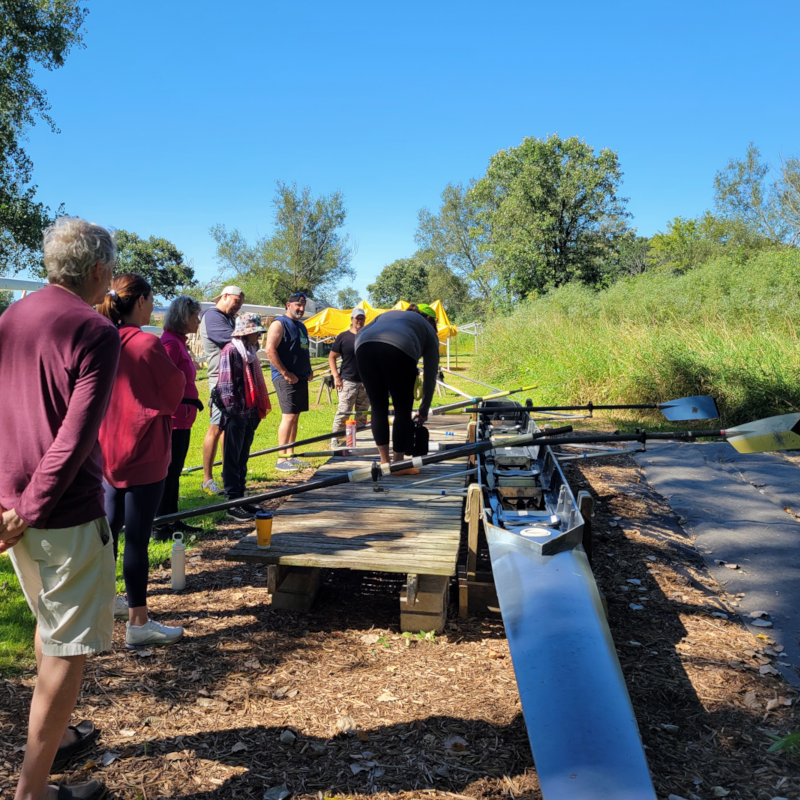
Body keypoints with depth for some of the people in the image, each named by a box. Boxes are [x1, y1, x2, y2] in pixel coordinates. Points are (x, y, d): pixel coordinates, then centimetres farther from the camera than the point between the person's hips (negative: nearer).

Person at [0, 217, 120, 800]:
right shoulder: (95, 332, -16)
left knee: (50, 621, 26)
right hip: (66, 511, -8)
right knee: (70, 644, 5)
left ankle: (57, 735, 42)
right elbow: (77, 434, -23)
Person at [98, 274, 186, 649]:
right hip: (143, 452, -7)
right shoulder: (147, 344, -17)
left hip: (107, 450, 7)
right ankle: (138, 623, 7)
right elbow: (175, 392, -7)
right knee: (138, 536, -1)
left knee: (110, 527, 20)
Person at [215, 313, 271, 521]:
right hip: (236, 415, -8)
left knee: (242, 459, 14)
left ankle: (241, 499, 22)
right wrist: (232, 409, -18)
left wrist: (258, 410, 16)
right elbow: (226, 383, -15)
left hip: (249, 414, 8)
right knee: (232, 460, 0)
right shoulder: (230, 350, -11)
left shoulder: (250, 352, 15)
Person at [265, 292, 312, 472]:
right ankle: (281, 459, -6)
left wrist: (308, 370, 15)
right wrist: (285, 373, -19)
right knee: (288, 416, -11)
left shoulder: (301, 326, 20)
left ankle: (291, 455, 18)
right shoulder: (279, 324, -8)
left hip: (301, 378, 9)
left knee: (295, 416, 10)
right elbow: (270, 350, -19)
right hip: (286, 379, -9)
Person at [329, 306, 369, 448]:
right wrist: (336, 376, -7)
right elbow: (331, 357, 3)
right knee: (343, 412, -8)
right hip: (348, 381, -4)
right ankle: (334, 439, 1)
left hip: (366, 382, 4)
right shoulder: (343, 337, 1)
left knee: (362, 415, 10)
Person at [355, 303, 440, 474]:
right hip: (399, 349, -4)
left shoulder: (388, 314, 41)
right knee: (403, 409, 10)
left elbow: (359, 336, 28)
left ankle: (384, 461, 18)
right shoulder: (428, 330, 30)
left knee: (378, 408, 14)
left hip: (364, 347, 4)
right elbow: (430, 376, 30)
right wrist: (424, 410, 38)